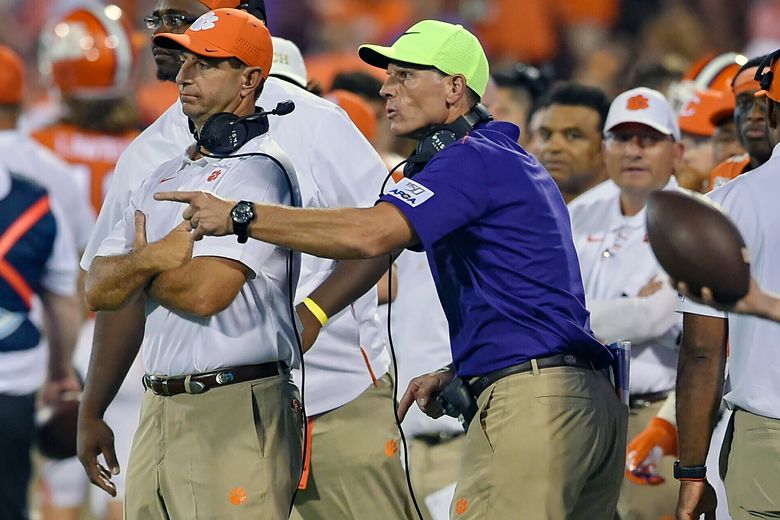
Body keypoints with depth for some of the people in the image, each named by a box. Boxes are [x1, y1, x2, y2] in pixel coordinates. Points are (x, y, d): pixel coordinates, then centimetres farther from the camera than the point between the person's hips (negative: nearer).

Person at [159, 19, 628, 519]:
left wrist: (239, 215, -19)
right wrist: (454, 374, 23)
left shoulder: (474, 160, -8)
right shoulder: (514, 163, 25)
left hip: (529, 403, -11)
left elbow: (371, 233, -22)